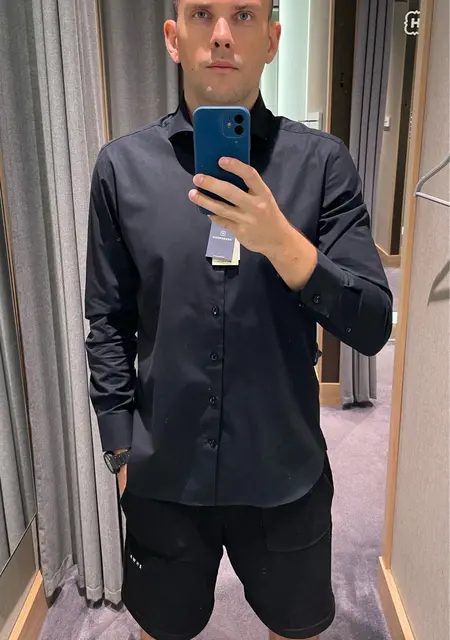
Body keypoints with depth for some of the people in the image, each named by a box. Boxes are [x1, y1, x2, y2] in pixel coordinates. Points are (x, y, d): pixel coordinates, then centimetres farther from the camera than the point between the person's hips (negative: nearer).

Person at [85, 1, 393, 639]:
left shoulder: (322, 161, -8)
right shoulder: (122, 166, -5)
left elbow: (373, 327, -12)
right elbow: (109, 325, 1)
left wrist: (281, 242, -27)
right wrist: (121, 448, 0)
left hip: (287, 472, 0)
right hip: (164, 473, 1)